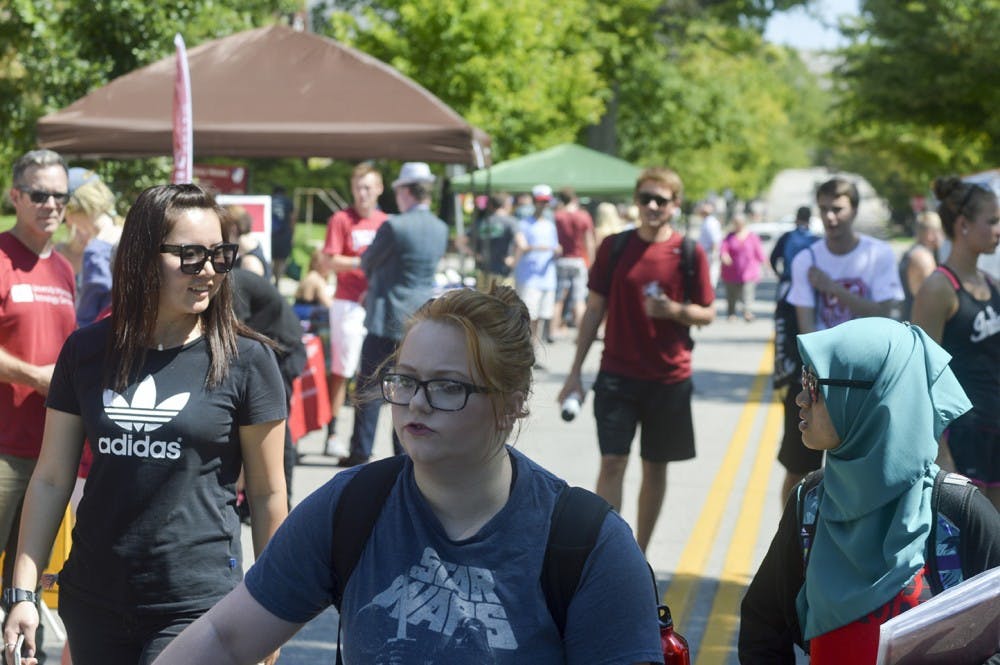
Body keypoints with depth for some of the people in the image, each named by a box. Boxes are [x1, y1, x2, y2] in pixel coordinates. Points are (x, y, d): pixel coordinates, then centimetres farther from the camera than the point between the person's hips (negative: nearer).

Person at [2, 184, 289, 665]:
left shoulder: (245, 359, -6)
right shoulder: (87, 351, 3)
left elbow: (267, 494, 0)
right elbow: (52, 480, 7)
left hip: (197, 604, -3)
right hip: (93, 602, 3)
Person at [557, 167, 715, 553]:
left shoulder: (689, 253, -2)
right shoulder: (614, 247, 1)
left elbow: (707, 314, 3)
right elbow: (595, 309, 5)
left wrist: (674, 310, -19)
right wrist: (575, 372, 3)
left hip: (669, 377, 0)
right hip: (617, 374, 0)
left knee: (655, 467, 8)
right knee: (612, 463, -7)